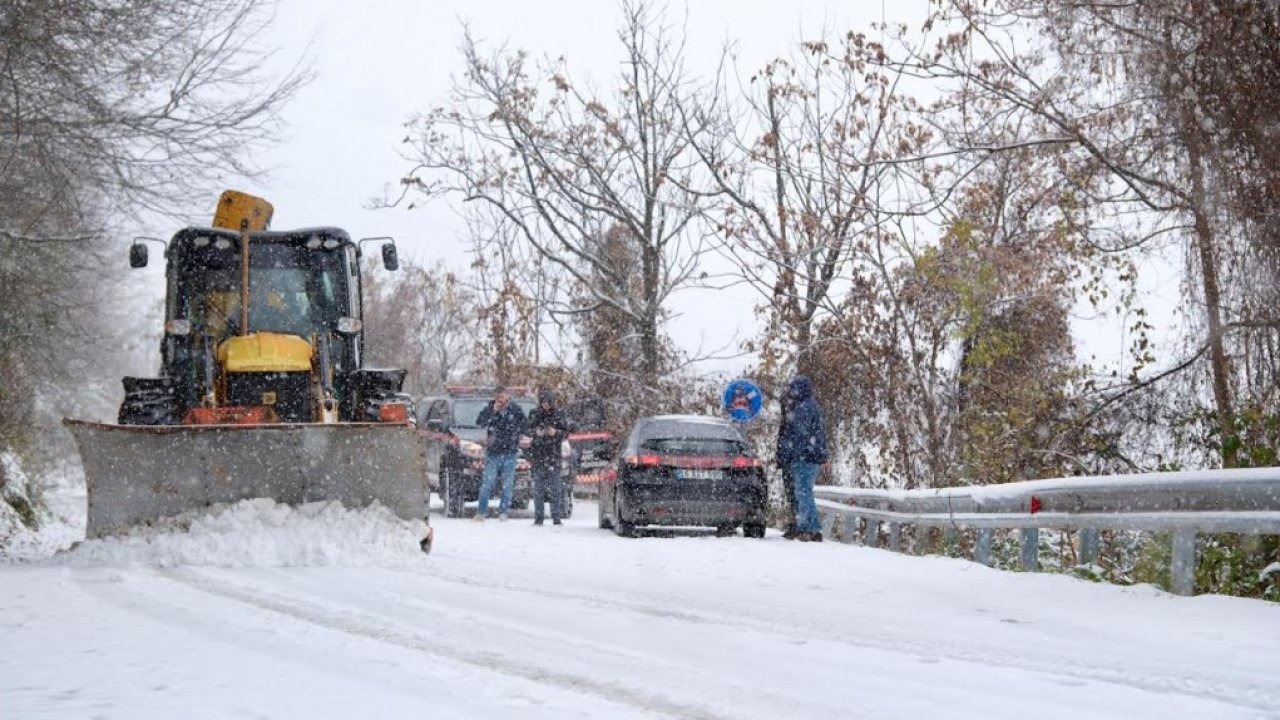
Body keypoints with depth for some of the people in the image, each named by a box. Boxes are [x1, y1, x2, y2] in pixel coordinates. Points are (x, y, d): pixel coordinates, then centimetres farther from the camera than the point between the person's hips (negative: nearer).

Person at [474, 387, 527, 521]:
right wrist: (493, 411, -15)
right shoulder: (489, 408, 5)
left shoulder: (516, 410, 5)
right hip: (493, 452, 0)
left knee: (508, 484, 2)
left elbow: (522, 428, 8)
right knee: (487, 483, -4)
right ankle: (482, 511, 1)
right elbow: (479, 422, -7)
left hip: (510, 453, 0)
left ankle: (503, 512, 9)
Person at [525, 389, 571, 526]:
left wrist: (556, 432, -16)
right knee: (538, 488, 0)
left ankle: (557, 516, -1)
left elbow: (566, 433, 5)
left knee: (555, 488, -4)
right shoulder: (534, 413, 4)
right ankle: (538, 517, 5)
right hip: (537, 454, 1)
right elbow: (527, 430, 6)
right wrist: (536, 432, -15)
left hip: (553, 454, -1)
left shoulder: (559, 414, 3)